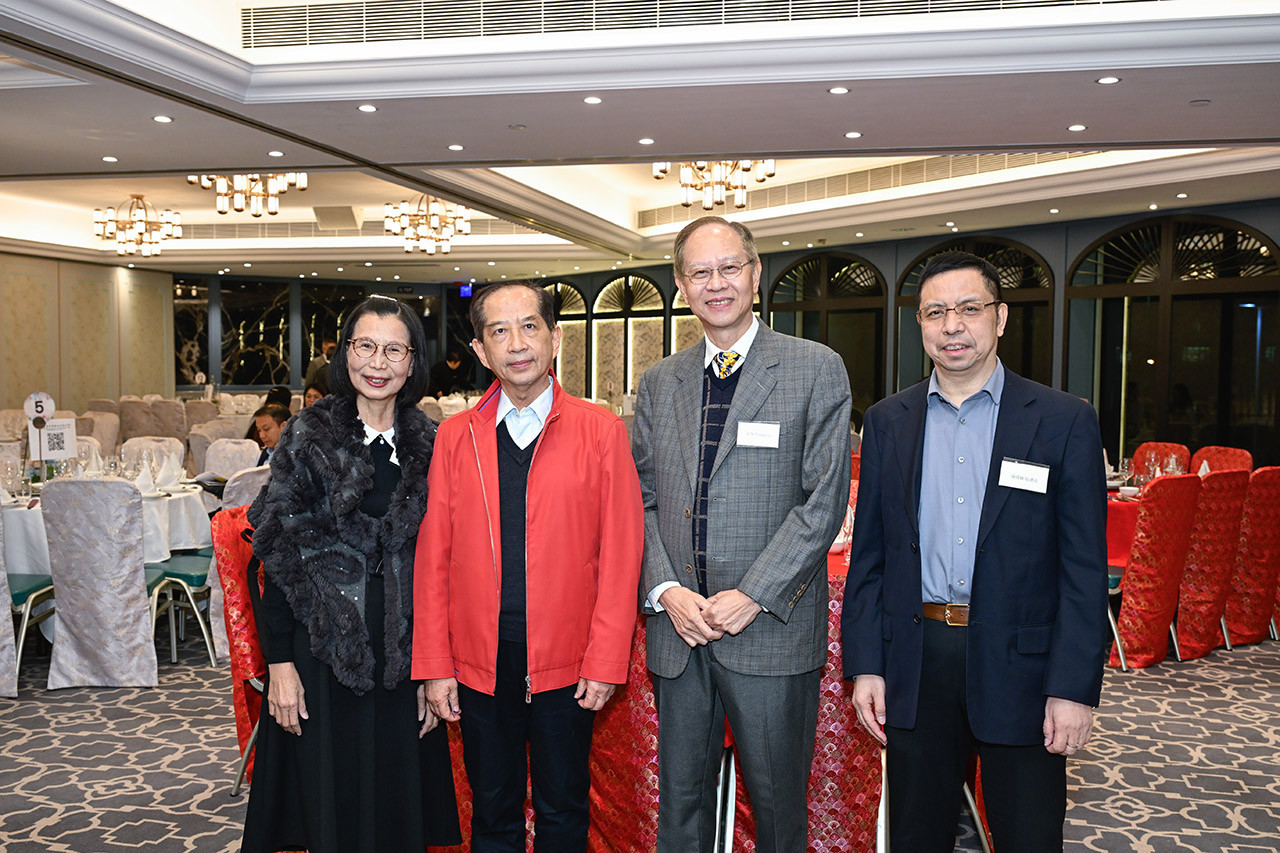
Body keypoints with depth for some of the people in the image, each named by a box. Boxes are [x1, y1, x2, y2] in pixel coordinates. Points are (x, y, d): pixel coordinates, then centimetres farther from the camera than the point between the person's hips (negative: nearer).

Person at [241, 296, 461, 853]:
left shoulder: (428, 446, 4)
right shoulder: (309, 436, -3)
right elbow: (277, 551, -5)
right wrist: (279, 661, -9)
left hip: (400, 652, 3)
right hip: (323, 646, -2)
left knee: (397, 804, 11)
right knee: (331, 806, 8)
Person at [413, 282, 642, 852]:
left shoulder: (600, 430, -4)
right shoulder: (456, 436, 3)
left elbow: (621, 553, -5)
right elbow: (434, 557, 3)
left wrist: (605, 662, -8)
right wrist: (434, 666, 1)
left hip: (566, 666, -1)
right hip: (479, 664, 2)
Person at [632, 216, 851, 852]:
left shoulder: (816, 370, -3)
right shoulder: (659, 383, 10)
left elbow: (824, 500, -9)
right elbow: (642, 499, 8)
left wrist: (752, 596, -14)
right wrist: (666, 591, -7)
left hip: (772, 630, -3)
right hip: (677, 630, 4)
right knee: (680, 799, 16)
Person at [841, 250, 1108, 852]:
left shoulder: (1065, 422, -3)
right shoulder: (886, 423, 6)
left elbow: (1085, 569, -5)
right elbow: (868, 554, 6)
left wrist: (1075, 687, -11)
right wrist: (865, 665, 1)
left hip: (1019, 666, -2)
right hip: (915, 663, 3)